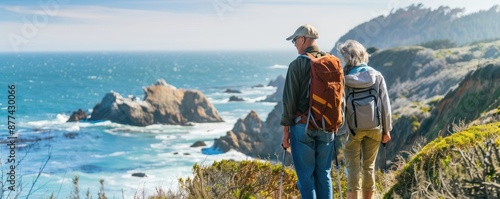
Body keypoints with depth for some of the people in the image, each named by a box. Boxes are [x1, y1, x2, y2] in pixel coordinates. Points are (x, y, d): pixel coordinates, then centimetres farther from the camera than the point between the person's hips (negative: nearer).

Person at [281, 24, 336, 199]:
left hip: (303, 127, -4)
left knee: (306, 176, 2)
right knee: (324, 174, 11)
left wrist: (286, 130, -1)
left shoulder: (297, 64, -9)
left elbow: (289, 99, -9)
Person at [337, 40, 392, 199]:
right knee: (369, 166, 14)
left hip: (353, 128, -3)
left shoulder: (344, 78, -10)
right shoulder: (377, 76, -2)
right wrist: (386, 129, 8)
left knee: (353, 166, 4)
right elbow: (385, 104, 0)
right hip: (374, 127, 3)